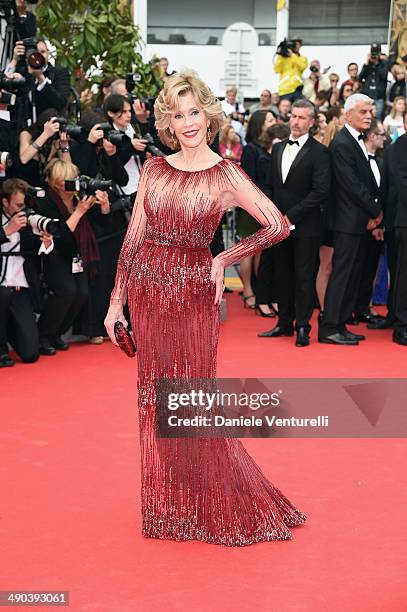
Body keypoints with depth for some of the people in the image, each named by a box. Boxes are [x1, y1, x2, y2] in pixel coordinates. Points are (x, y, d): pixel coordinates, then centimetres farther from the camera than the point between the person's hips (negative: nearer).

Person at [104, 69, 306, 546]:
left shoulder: (225, 174, -4)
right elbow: (134, 236, 7)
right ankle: (166, 507, 23)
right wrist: (116, 300, 4)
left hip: (193, 292, -4)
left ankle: (212, 508, 18)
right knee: (156, 399, 9)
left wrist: (223, 259, -5)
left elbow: (278, 226, -6)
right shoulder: (154, 169, 6)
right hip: (147, 290, 4)